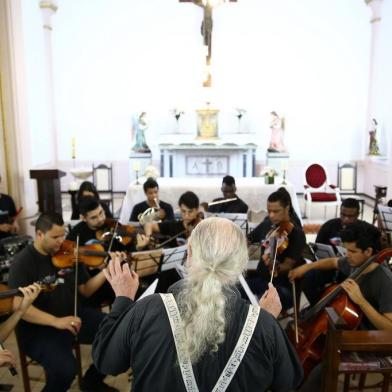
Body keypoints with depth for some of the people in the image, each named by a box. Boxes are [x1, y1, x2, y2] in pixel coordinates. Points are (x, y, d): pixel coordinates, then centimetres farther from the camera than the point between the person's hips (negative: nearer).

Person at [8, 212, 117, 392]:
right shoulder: (23, 262, -13)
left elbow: (85, 290, 6)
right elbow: (18, 305, -23)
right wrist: (56, 321, -33)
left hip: (71, 315, 6)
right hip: (38, 327, -6)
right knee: (65, 369, -31)